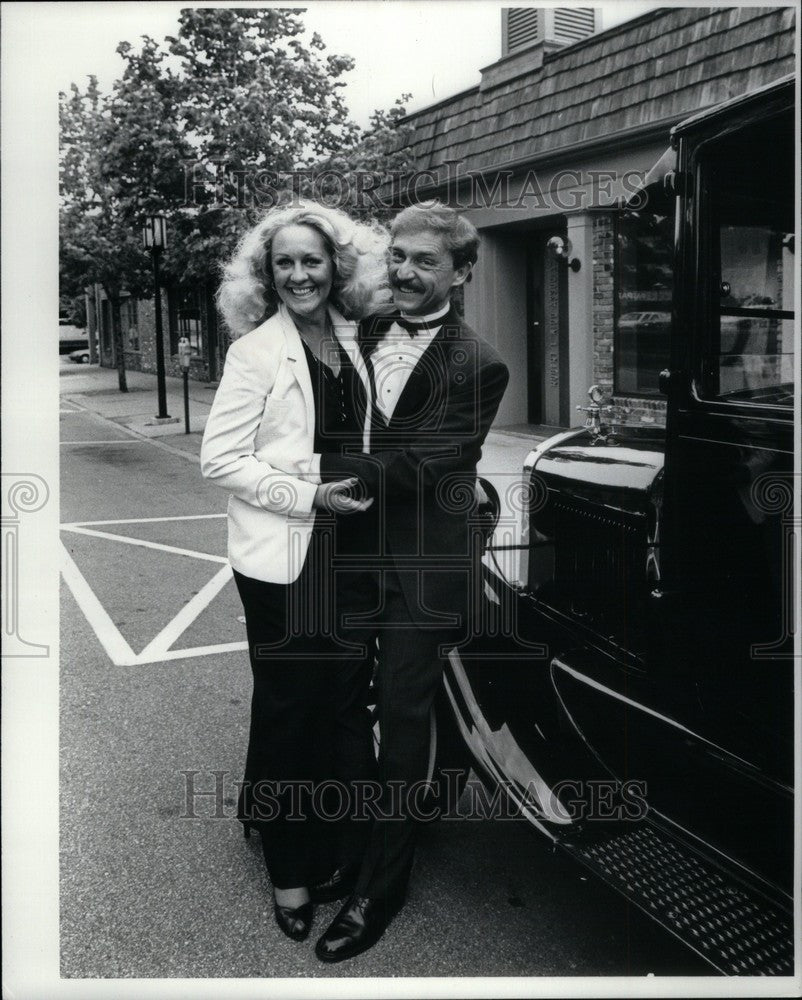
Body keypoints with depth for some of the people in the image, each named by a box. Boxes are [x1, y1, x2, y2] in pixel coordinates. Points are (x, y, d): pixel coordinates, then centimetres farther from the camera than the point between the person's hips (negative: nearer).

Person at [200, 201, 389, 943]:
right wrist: (308, 497, -17)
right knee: (288, 708, 6)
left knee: (348, 698, 11)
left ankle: (344, 847, 31)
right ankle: (290, 871, 23)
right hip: (284, 556, -5)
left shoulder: (352, 341, 9)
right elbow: (220, 459, -11)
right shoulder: (255, 351, -8)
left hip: (349, 547, 5)